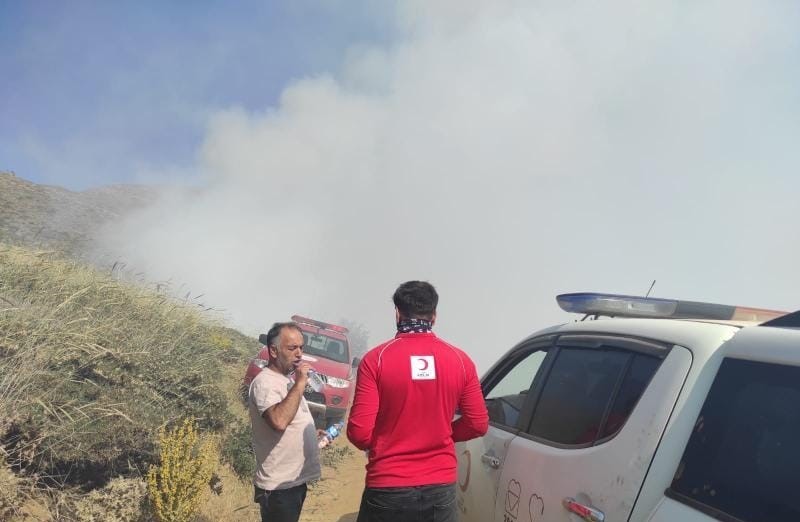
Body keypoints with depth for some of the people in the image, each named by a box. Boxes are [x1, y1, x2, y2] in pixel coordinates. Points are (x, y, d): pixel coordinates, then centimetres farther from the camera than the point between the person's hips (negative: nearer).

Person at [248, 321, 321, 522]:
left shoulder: (288, 378, 11)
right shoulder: (265, 382, -19)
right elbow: (279, 421, -36)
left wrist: (312, 432, 12)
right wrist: (300, 383, -30)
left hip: (295, 479, 9)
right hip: (278, 485, -9)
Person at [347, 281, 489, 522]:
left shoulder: (376, 359, -12)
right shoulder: (460, 360, -3)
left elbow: (359, 432, -13)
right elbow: (478, 425, 2)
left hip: (388, 489, -2)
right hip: (441, 487, 2)